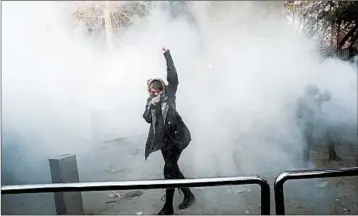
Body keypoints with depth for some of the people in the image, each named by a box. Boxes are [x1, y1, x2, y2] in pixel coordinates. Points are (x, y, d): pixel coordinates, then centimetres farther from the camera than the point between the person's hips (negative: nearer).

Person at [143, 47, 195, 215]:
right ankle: (188, 195, 34)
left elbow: (173, 76, -15)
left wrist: (167, 55, -16)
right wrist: (152, 106, -17)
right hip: (164, 139, 6)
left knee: (169, 170, -5)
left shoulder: (169, 94, -4)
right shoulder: (150, 100, 9)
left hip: (176, 137, -6)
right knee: (172, 168, 14)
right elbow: (147, 118, -1)